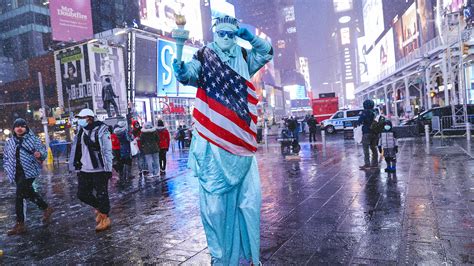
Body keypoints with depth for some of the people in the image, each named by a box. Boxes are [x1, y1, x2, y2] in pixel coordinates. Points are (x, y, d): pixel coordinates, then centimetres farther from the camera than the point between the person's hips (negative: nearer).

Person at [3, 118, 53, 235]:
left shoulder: (33, 139, -1)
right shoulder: (9, 142, 12)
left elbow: (43, 150, -4)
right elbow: (6, 158, 19)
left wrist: (40, 154, -28)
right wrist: (8, 170, 4)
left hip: (29, 171, -6)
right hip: (17, 173, 6)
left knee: (19, 197, -10)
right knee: (28, 193, 14)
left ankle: (19, 224, -2)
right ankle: (46, 208, 34)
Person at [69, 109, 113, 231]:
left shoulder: (101, 130, -11)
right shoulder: (81, 132, 9)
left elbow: (107, 151, -13)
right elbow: (76, 150, 16)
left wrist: (108, 169, -16)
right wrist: (76, 166, 15)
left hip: (99, 170, -7)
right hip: (84, 171, 7)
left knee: (101, 195, 2)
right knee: (82, 194, 10)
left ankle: (104, 218, 19)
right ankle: (99, 208, 33)